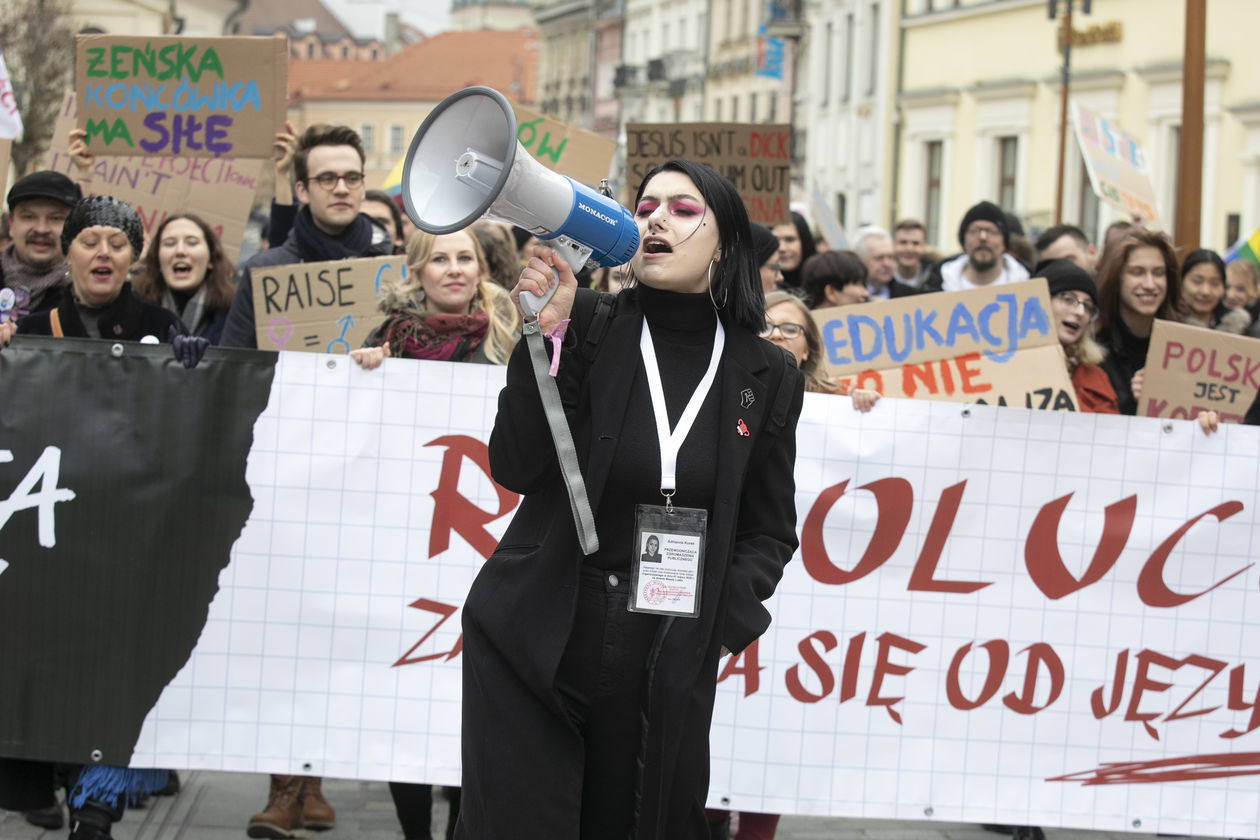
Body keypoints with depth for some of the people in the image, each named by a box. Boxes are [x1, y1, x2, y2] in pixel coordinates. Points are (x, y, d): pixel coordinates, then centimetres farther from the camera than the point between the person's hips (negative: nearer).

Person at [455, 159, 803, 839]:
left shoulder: (765, 375, 4)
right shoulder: (588, 327, -2)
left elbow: (769, 532, 12)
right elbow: (516, 469, -10)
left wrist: (722, 624, -5)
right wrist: (547, 335, -19)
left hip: (666, 667, 2)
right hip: (536, 643, -1)